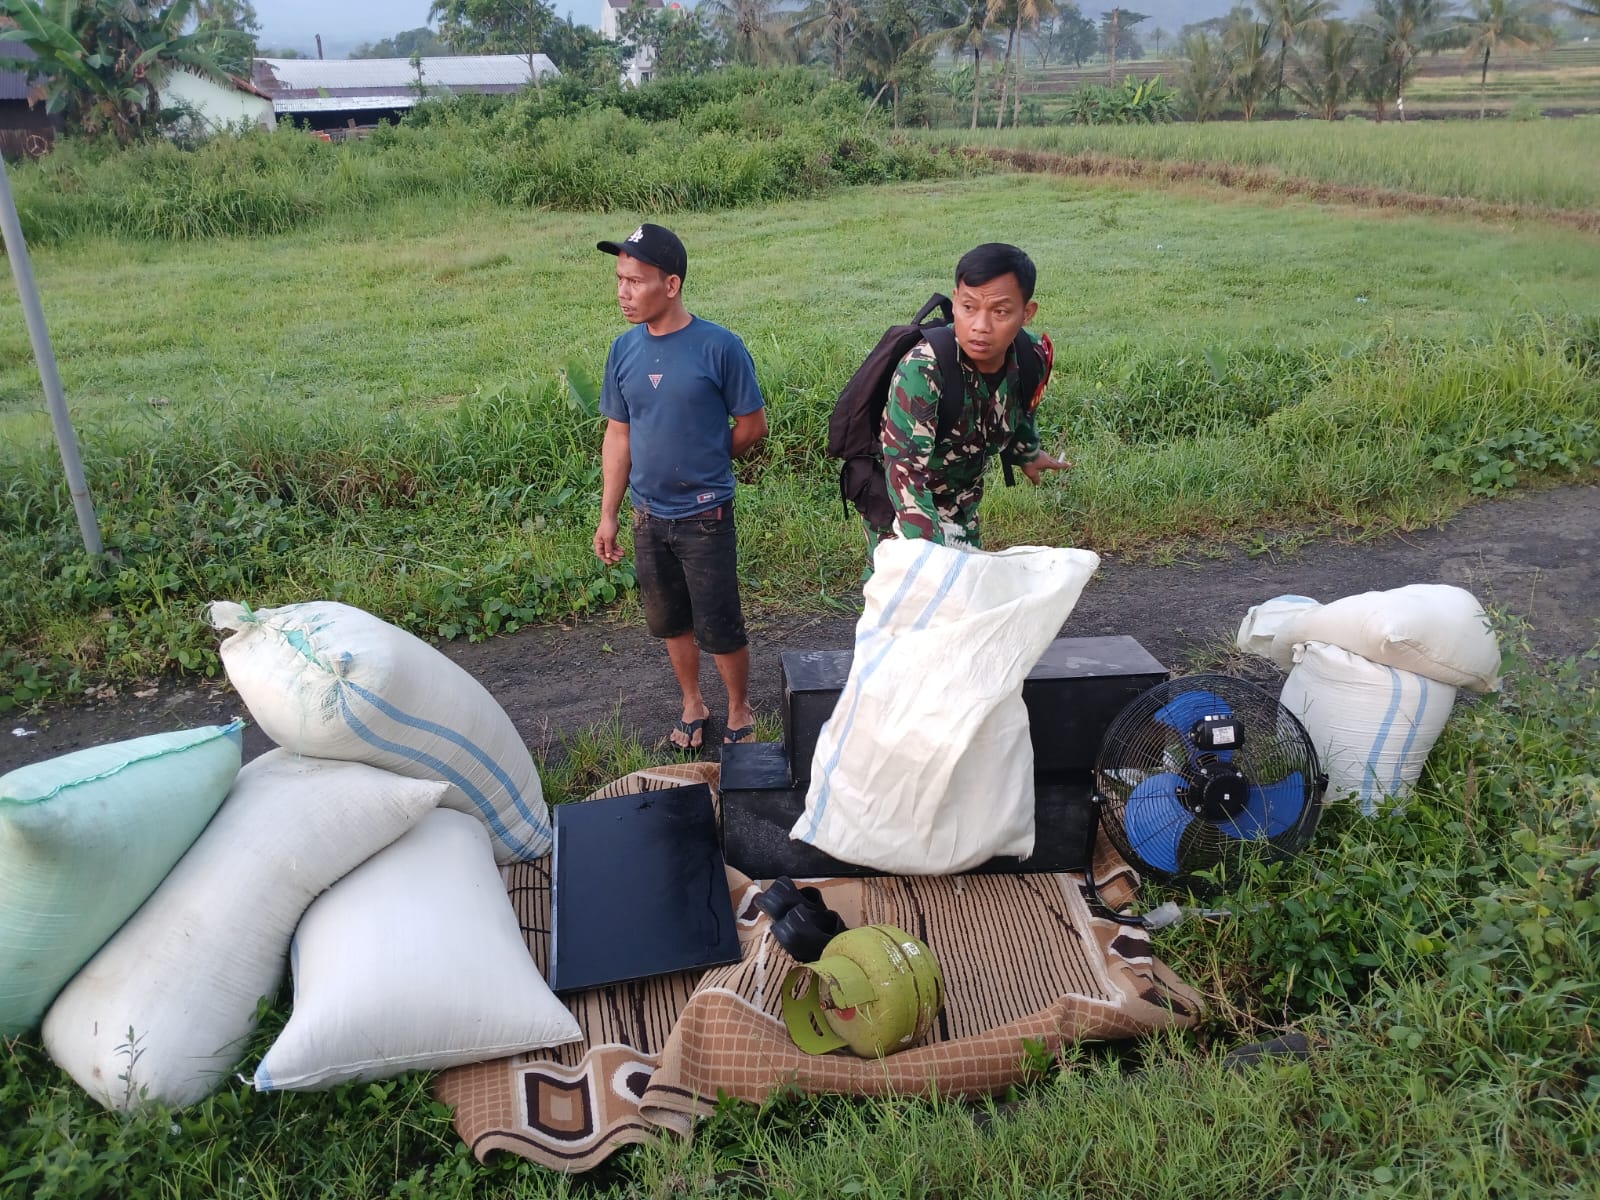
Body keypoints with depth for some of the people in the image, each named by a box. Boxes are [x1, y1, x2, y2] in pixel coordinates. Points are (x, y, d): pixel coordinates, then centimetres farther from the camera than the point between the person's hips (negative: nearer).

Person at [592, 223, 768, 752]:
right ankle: (693, 705, 39)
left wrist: (701, 461, 3)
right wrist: (607, 515, 4)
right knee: (670, 622, 18)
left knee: (720, 627, 4)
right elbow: (618, 435, 5)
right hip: (648, 516, 5)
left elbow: (753, 425, -5)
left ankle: (740, 712, 27)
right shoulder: (624, 350, 0)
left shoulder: (719, 347, -14)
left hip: (704, 515, -4)